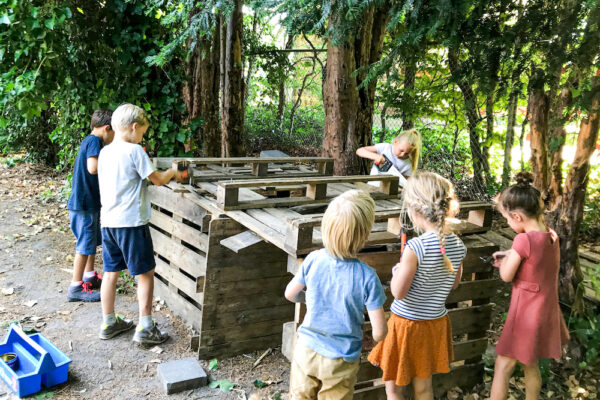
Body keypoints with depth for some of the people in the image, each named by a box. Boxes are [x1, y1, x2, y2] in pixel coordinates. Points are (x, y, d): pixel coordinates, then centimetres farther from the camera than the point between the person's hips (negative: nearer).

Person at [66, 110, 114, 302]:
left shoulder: (89, 141, 14)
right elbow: (93, 168, -30)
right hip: (84, 203, -10)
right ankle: (76, 288, 4)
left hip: (89, 201, 10)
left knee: (92, 239, 22)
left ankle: (89, 277, 35)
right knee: (85, 244, -3)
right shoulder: (94, 141, -17)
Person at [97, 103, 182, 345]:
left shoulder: (105, 152, 9)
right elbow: (158, 180, -10)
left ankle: (109, 323, 26)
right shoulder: (134, 151, -13)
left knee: (111, 272, 15)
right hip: (131, 222, -7)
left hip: (108, 221, 7)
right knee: (145, 273, 4)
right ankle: (145, 328, 5)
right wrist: (172, 173, 11)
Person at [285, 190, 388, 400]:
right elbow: (379, 331, -18)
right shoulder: (367, 277, -23)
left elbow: (290, 294, 3)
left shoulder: (313, 260, -15)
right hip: (341, 360, -2)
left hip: (306, 350, 2)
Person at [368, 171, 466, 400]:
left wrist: (397, 270, -4)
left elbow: (398, 292, -21)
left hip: (407, 323, -6)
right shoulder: (457, 246, -7)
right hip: (436, 322, 6)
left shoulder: (416, 248, -27)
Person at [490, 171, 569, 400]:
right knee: (530, 365, 22)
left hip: (525, 315, -8)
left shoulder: (524, 240, -23)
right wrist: (510, 257, 9)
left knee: (502, 367, 4)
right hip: (546, 312, 8)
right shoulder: (552, 237, 0)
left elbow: (506, 276, -14)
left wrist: (506, 259, 2)